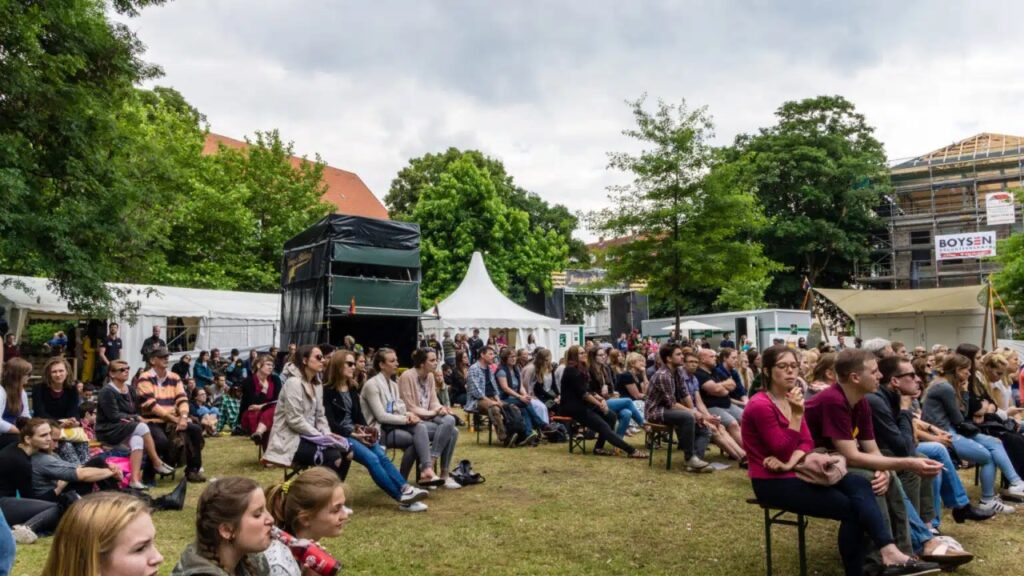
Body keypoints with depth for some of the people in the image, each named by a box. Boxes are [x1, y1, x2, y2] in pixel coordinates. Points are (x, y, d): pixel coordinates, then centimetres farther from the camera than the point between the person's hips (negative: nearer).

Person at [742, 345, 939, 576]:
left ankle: (889, 554, -27)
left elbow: (807, 442, 4)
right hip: (772, 482, -7)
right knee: (850, 507, -15)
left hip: (796, 472, 7)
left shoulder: (791, 398, 10)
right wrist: (797, 415, -25)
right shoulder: (760, 405, -17)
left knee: (859, 485, -15)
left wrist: (790, 463, -17)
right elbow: (782, 451, -19)